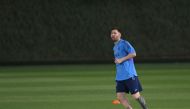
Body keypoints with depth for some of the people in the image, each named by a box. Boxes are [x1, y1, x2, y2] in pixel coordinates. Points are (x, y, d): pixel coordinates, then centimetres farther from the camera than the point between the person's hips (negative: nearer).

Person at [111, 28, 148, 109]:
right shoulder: (115, 47, 18)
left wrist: (121, 60, -18)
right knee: (120, 96, -4)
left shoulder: (124, 43, -7)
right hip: (119, 77, 8)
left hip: (129, 75, -8)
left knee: (136, 96, -5)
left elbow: (133, 53, -18)